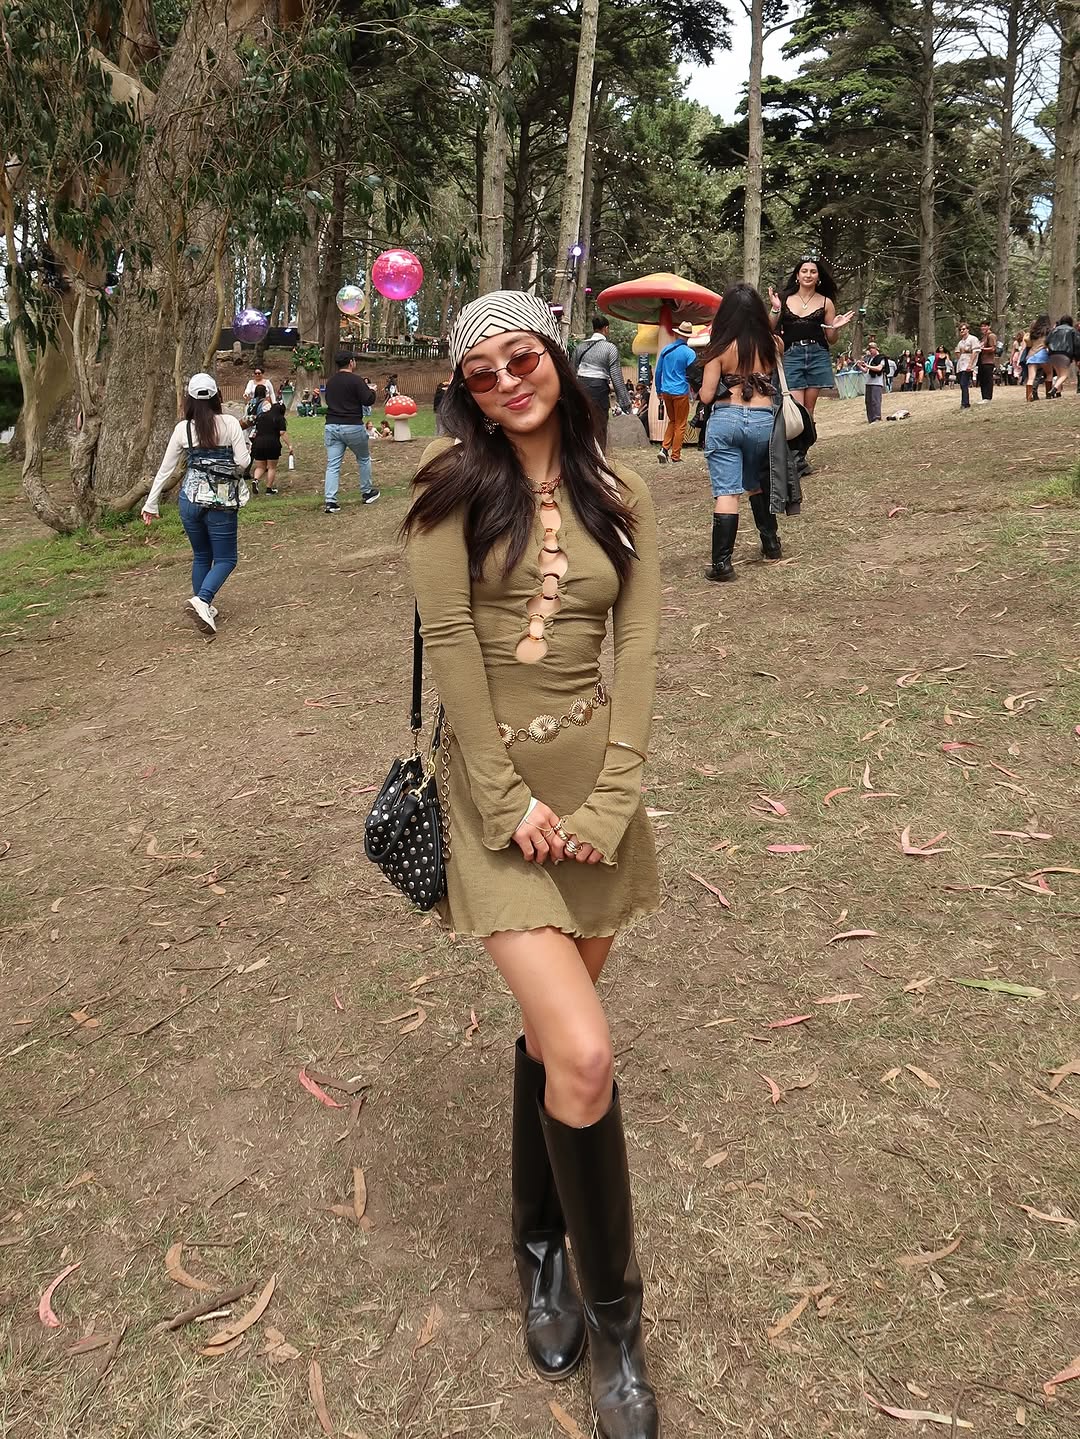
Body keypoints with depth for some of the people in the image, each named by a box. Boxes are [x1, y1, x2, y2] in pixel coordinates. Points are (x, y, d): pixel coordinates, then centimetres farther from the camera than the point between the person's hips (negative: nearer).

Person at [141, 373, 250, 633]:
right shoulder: (230, 424, -5)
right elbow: (243, 462, -7)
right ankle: (203, 599, -17)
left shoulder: (183, 429, 2)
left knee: (201, 556, 19)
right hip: (222, 502, -3)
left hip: (190, 499, 3)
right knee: (225, 559, 7)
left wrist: (151, 504, 11)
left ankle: (204, 609, 21)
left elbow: (165, 469, 5)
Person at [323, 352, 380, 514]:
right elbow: (368, 400, -13)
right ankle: (367, 492, 29)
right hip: (352, 427, -5)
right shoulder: (355, 380, -10)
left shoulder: (330, 381, 11)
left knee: (332, 465, 0)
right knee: (364, 459, 18)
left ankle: (329, 501, -9)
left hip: (332, 426, 5)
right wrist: (371, 391, 9)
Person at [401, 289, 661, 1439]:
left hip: (594, 778, 4)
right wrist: (511, 798, -13)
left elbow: (637, 653, 0)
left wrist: (610, 799, -10)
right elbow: (449, 641, -10)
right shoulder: (455, 488, -3)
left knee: (551, 1028, 16)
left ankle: (538, 1246, 39)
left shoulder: (620, 500, 6)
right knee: (583, 1054, -12)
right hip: (496, 782, -3)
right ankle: (613, 1317, 12)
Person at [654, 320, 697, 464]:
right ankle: (675, 457, 7)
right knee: (680, 425, 5)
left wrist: (658, 391, 20)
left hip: (666, 392, 5)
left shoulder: (665, 350, 5)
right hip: (681, 393, -5)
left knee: (671, 421, 20)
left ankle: (664, 449, 4)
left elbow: (658, 372, 11)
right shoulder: (689, 353, -10)